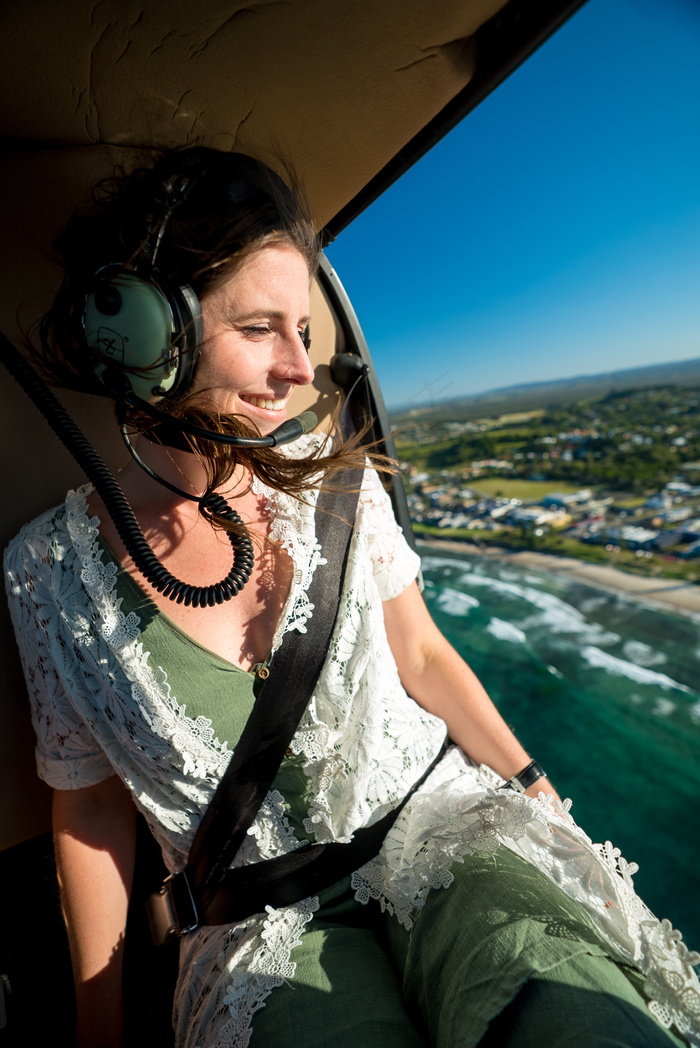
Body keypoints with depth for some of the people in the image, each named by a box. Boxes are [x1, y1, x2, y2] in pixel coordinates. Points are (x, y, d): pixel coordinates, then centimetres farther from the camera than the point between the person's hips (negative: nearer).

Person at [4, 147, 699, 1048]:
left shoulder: (335, 483, -7)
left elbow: (422, 657, 3)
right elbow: (89, 807, 2)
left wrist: (549, 807, 6)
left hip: (439, 826, 1)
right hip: (269, 923, 0)